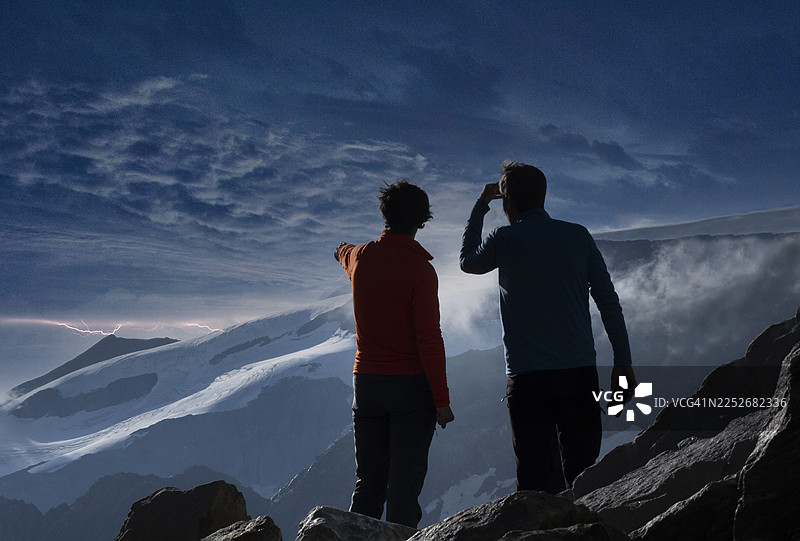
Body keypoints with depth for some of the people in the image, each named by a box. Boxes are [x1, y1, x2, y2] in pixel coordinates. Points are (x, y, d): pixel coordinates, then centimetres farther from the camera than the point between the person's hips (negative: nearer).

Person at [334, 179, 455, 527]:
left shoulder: (360, 257, 3)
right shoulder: (420, 270, -15)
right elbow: (429, 339, -17)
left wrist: (344, 248, 56)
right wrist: (441, 399, -12)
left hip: (365, 382, 5)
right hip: (411, 385, -5)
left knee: (368, 483, 12)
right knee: (405, 484, 0)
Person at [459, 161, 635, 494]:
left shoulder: (505, 240, -2)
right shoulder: (578, 236, 5)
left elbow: (468, 262, 21)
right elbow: (608, 301, 5)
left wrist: (480, 206, 27)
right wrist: (623, 361, 10)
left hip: (527, 379, -2)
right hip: (580, 372, 2)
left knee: (536, 479, 1)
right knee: (583, 477, 8)